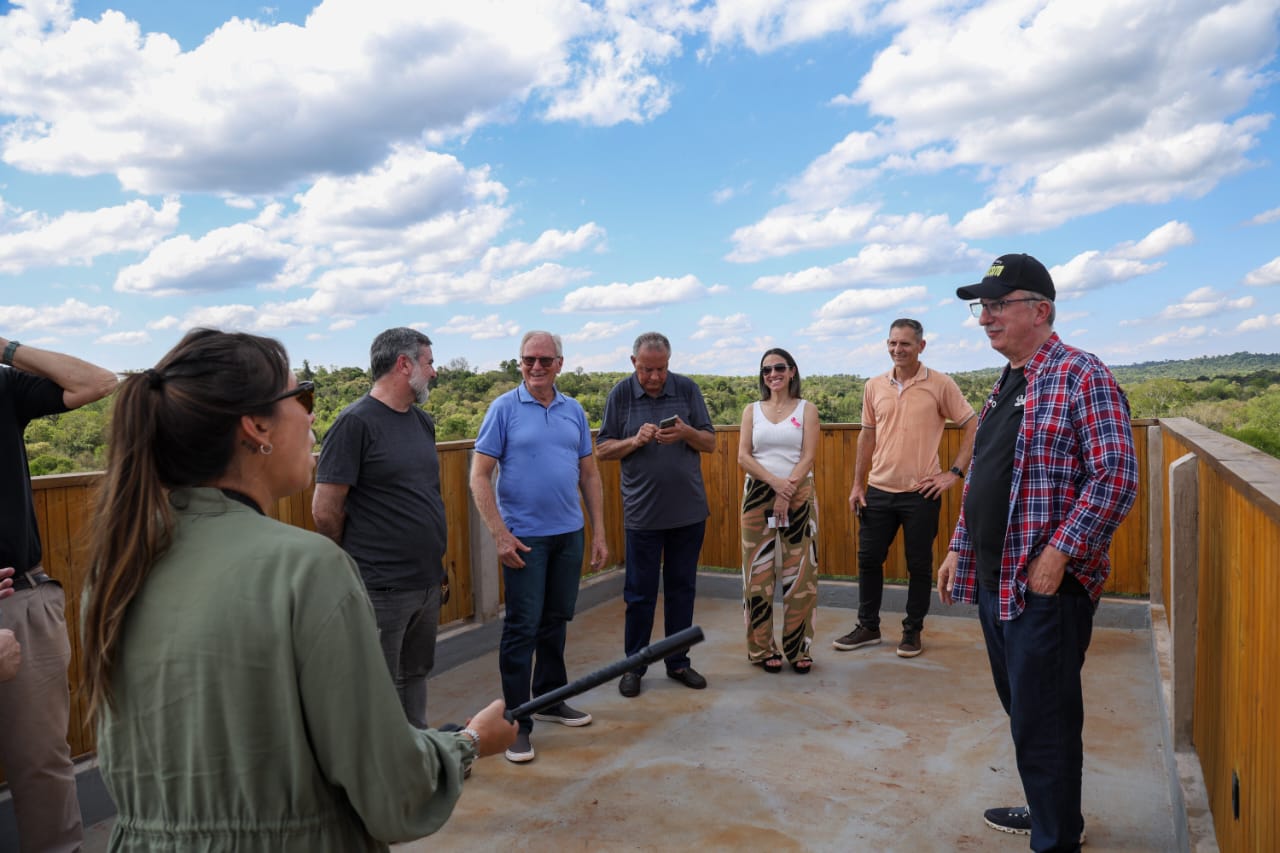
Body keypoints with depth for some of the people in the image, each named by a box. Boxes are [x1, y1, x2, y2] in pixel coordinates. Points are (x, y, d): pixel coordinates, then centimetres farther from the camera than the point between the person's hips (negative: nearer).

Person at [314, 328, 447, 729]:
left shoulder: (423, 421, 11)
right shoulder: (356, 422, -14)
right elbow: (325, 511, -14)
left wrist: (433, 558, 14)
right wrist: (362, 560, 1)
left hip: (428, 584, 8)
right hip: (380, 589, -8)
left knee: (414, 679, 21)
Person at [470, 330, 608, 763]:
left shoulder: (573, 411, 7)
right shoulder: (504, 409, -6)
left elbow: (589, 474, 11)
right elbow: (479, 476, -9)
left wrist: (599, 533, 6)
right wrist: (500, 535, -15)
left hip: (569, 534, 5)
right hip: (524, 536, -5)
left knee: (556, 621, 16)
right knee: (522, 628, -1)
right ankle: (516, 722, 10)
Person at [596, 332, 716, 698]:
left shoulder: (687, 389, 1)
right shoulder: (620, 394, -2)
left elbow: (710, 443, 3)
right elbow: (603, 449, 1)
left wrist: (686, 433, -17)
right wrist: (635, 441, -18)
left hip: (688, 510, 2)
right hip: (642, 512, -1)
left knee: (682, 589, 11)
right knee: (640, 593, 5)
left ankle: (678, 662, 24)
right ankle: (634, 665, 19)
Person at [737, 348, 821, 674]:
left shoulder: (806, 409, 5)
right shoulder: (752, 411, 10)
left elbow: (808, 457, -4)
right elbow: (743, 456, -1)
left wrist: (787, 493, -16)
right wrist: (775, 482, -15)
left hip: (798, 496, -1)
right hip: (758, 495, 1)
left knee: (799, 573, 0)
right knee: (759, 572, 3)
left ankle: (798, 648, 12)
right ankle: (763, 648, 13)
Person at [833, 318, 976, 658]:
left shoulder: (941, 385, -6)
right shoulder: (874, 386, 6)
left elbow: (973, 426, -2)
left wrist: (954, 472, -8)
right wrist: (857, 483, 10)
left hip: (921, 492, -4)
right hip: (878, 490, 4)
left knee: (919, 565, 7)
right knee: (868, 559, 9)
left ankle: (912, 631, 23)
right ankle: (868, 627, 25)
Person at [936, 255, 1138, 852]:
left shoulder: (1080, 377, -12)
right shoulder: (1004, 386, 14)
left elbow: (1117, 477, -19)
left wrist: (1057, 554, -22)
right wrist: (960, 548, 17)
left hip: (1047, 585, -8)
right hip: (994, 580, 8)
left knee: (1043, 723, 0)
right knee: (1022, 711, 20)